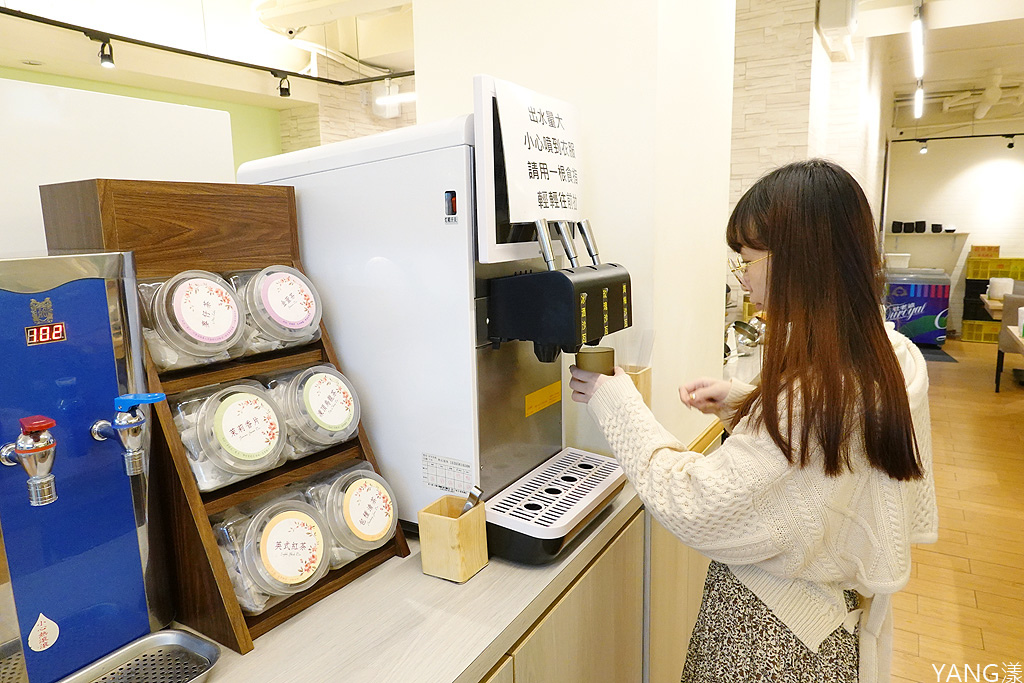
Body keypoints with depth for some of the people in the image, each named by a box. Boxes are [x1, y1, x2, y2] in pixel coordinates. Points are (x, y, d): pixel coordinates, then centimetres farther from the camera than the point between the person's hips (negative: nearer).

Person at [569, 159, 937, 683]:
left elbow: (694, 508, -30)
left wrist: (614, 402, -21)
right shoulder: (896, 359, -5)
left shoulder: (808, 391, -34)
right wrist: (743, 405, -2)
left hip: (769, 633, -8)